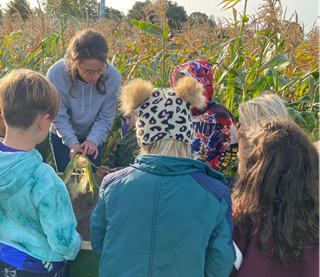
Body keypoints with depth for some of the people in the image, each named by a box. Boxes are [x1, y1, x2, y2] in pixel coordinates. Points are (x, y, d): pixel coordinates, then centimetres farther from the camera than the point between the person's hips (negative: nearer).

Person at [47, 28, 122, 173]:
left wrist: (93, 139, -30)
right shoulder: (55, 74, -28)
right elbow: (59, 116, -19)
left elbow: (105, 117, -16)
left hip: (93, 136, 1)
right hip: (63, 137, -1)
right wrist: (72, 142, -30)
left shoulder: (113, 76, -25)